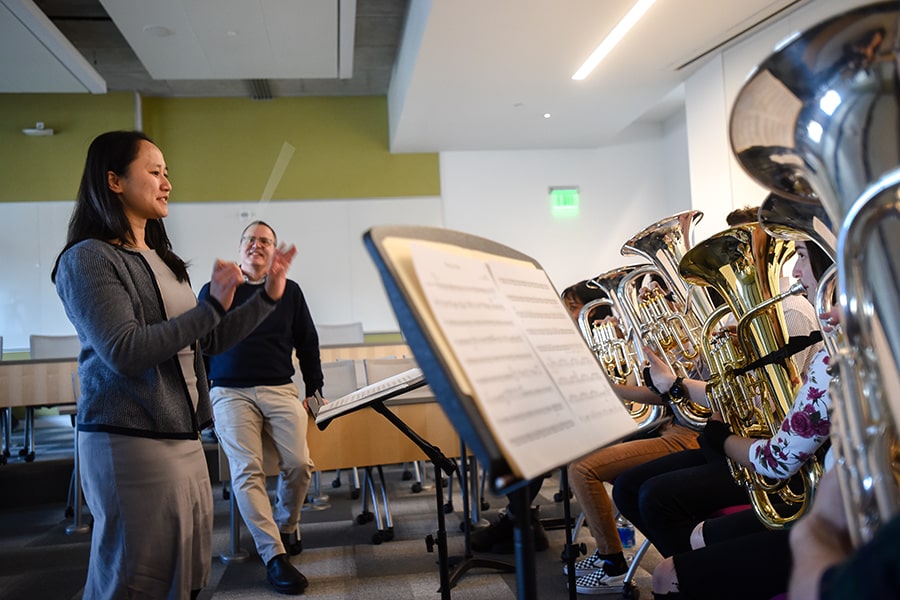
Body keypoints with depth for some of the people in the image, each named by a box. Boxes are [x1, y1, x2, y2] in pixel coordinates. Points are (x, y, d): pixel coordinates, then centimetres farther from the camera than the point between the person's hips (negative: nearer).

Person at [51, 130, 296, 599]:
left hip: (184, 438, 8)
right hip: (130, 442, -7)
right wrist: (212, 306, -17)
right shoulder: (87, 259, -8)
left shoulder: (162, 260, 15)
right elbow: (125, 352, -19)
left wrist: (268, 297, 13)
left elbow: (207, 342, 19)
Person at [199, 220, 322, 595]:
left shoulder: (289, 291, 14)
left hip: (280, 390, 1)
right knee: (246, 470, -18)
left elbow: (307, 343, 17)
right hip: (230, 392, -1)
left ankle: (285, 526, 12)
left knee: (299, 464, -16)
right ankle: (274, 555, -14)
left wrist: (314, 389, 13)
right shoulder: (214, 290, 11)